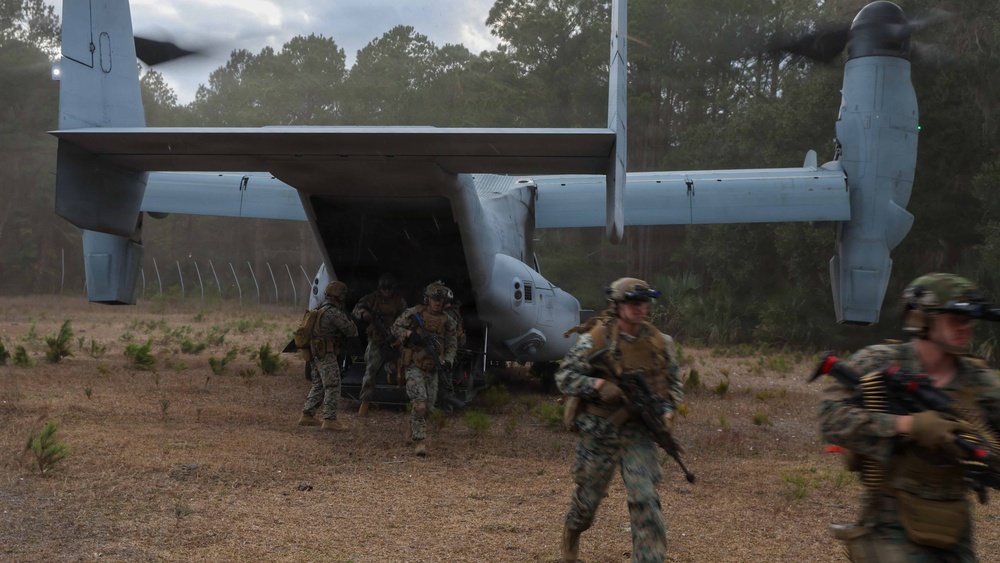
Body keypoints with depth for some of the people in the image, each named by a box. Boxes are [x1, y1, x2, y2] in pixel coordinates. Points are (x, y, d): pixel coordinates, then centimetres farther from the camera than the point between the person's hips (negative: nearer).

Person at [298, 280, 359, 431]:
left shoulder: (320, 309, 13)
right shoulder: (334, 312, -17)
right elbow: (352, 331, -16)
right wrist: (351, 323, 6)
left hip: (316, 353, 10)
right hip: (327, 355, -10)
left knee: (318, 386, 16)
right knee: (333, 386, -6)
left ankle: (307, 415, 18)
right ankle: (329, 420, -8)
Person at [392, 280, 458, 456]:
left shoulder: (447, 321, 5)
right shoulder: (414, 313, -7)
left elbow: (452, 344, 9)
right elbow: (396, 327, -2)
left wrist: (448, 360, -9)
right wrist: (409, 335, -21)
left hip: (432, 369, 5)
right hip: (414, 367, -5)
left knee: (428, 406, 11)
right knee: (419, 403, -18)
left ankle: (414, 431, 37)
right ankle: (419, 441, -15)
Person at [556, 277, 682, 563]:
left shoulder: (660, 343, 1)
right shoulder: (594, 340, -10)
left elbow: (674, 382, 12)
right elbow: (564, 377, -9)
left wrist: (669, 409, -6)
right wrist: (599, 385, -24)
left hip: (639, 432, 2)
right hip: (600, 431, -1)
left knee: (645, 499, -12)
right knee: (589, 494, 16)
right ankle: (572, 533, 48)